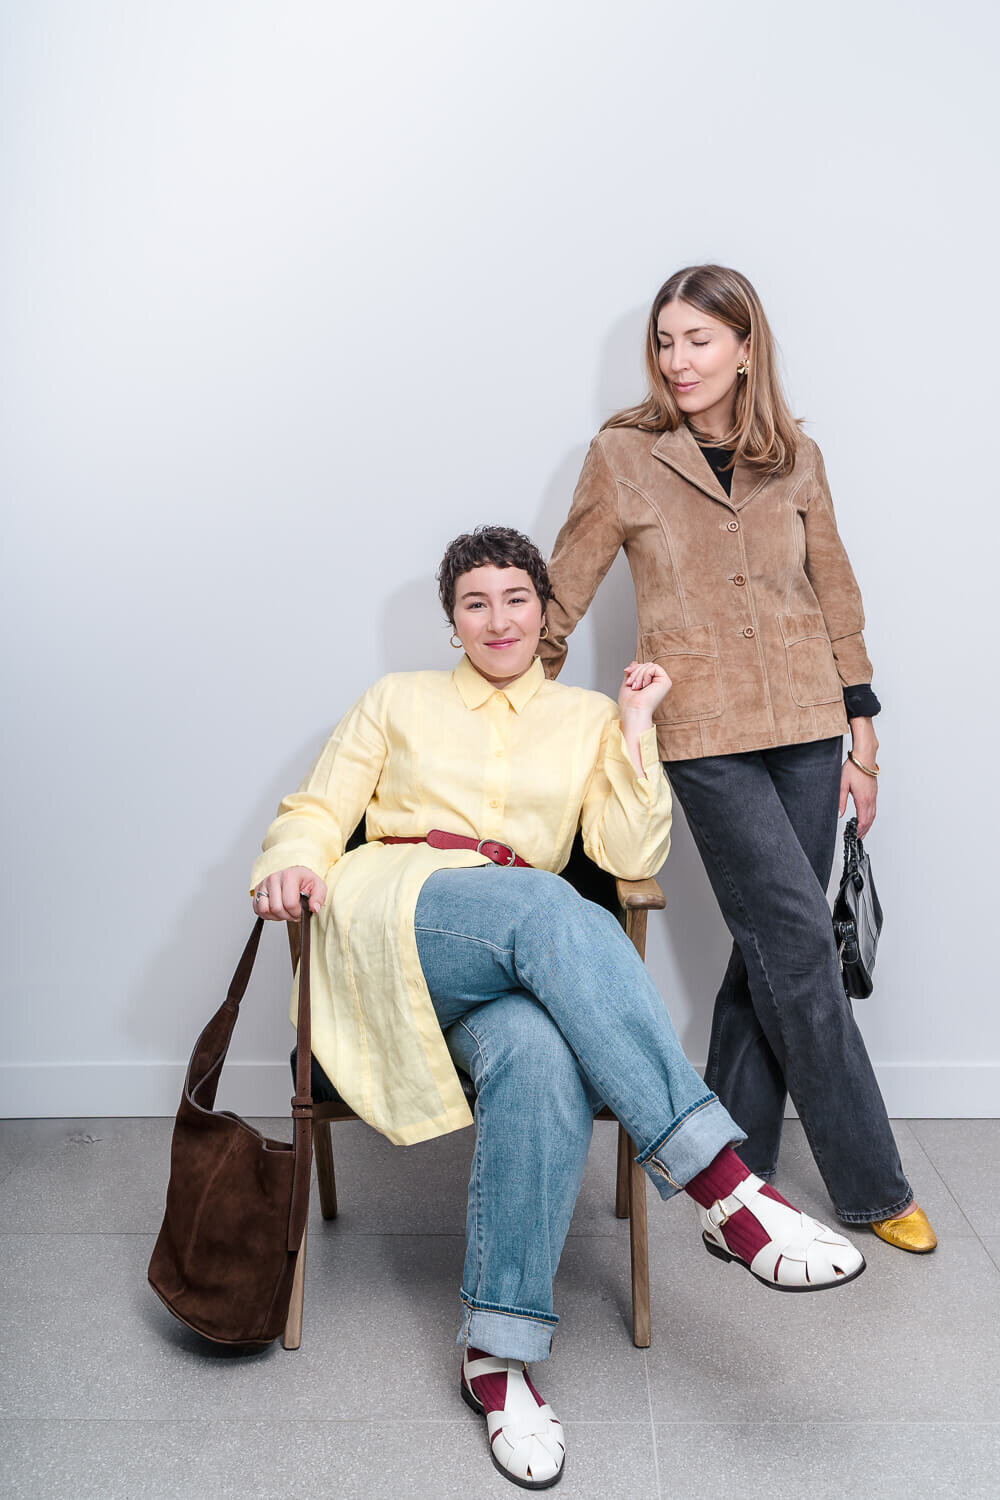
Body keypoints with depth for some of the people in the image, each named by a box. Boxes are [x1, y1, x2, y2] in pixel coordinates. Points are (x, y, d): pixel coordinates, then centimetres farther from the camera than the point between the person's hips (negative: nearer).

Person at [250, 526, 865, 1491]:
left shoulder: (586, 719, 20)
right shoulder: (399, 701, 21)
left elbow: (631, 858, 7)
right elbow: (315, 814, 14)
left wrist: (633, 727, 2)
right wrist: (291, 865, -8)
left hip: (515, 962, 2)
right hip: (390, 920, -1)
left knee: (543, 1054, -37)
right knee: (545, 907, -36)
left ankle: (497, 1350, -25)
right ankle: (721, 1184, -40)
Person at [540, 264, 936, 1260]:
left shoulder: (795, 458, 8)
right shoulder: (624, 454, -1)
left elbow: (834, 594, 12)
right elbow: (563, 592, 5)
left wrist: (860, 728, 9)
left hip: (804, 726, 4)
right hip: (703, 735, -4)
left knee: (772, 952, 6)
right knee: (799, 939, -7)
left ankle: (733, 1170, 22)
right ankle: (871, 1187, 8)